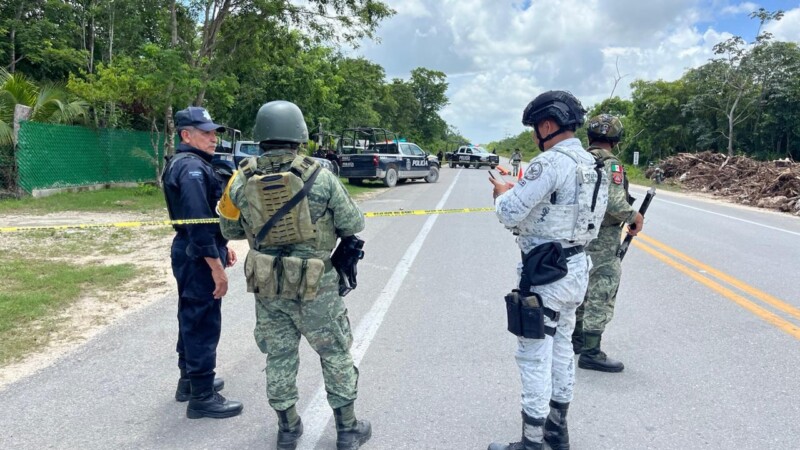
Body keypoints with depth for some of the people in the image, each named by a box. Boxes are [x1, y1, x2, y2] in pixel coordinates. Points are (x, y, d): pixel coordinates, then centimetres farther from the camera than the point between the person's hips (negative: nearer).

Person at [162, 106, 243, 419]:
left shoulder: (186, 163, 15)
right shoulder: (192, 168, -20)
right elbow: (197, 220, -27)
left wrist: (222, 246, 21)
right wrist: (216, 266, -25)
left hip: (192, 253, 11)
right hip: (199, 258, -11)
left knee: (192, 318, 20)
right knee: (203, 324, -3)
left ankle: (190, 380, 34)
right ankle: (202, 397, 8)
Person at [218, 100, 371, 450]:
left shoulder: (242, 181, -5)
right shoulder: (320, 177, -14)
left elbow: (230, 230, 8)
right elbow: (354, 224, -6)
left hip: (267, 285, 3)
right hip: (315, 285, -3)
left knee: (279, 356, 18)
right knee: (335, 354, 13)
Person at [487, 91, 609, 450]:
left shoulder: (551, 162, -19)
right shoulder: (590, 164, 11)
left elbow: (510, 214, -21)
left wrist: (503, 194, -1)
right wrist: (518, 190, 10)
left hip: (545, 273, -10)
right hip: (574, 267, 10)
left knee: (535, 358, -1)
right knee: (560, 348, 19)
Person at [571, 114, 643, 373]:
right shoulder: (609, 164, -16)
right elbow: (614, 202, -25)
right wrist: (634, 217, -9)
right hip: (602, 239, -8)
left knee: (583, 288, 20)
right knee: (601, 295, -2)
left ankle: (576, 338, 32)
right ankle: (591, 353, 2)